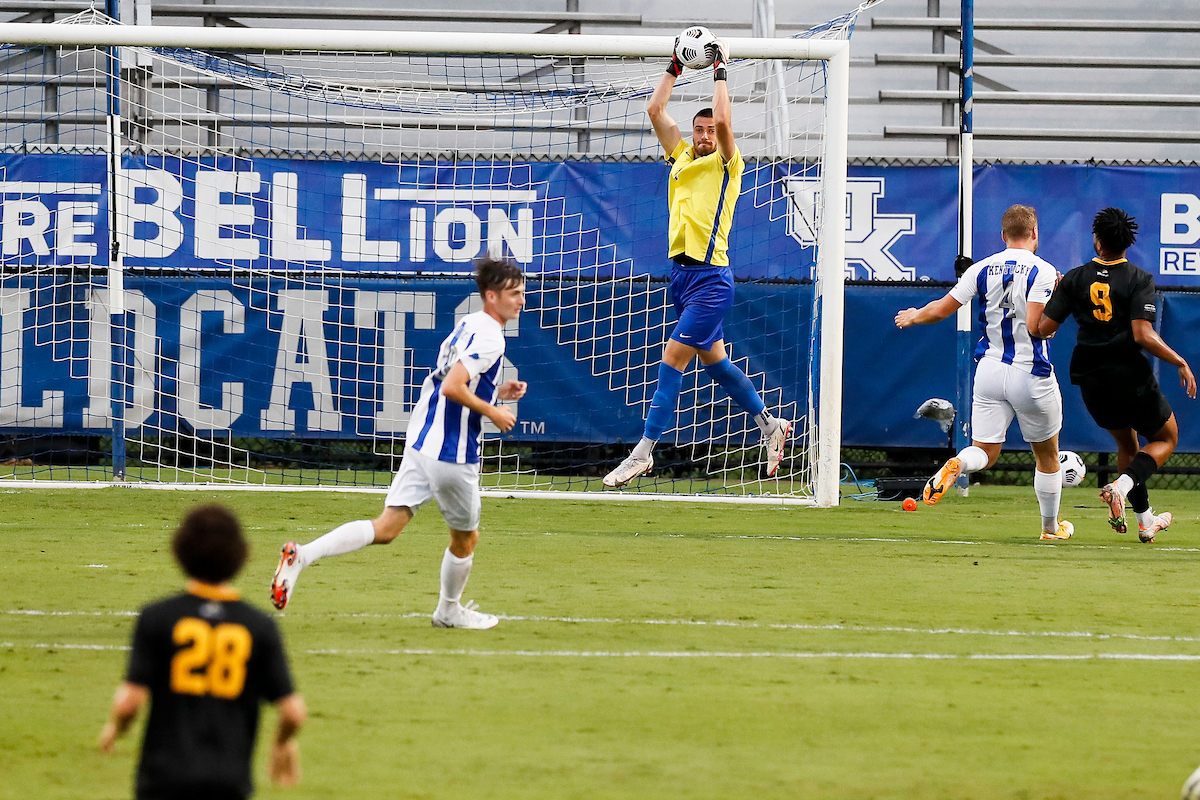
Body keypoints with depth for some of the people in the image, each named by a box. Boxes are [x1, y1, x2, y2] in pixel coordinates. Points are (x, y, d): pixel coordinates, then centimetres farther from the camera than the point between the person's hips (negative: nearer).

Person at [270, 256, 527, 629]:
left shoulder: (468, 325, 16)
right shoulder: (489, 337, -14)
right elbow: (451, 387, -24)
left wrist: (496, 392, 19)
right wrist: (492, 412, -12)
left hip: (420, 443, 8)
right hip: (450, 452, -8)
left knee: (386, 527, -1)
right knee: (465, 539, 15)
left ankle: (302, 555, -17)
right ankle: (449, 610, 35)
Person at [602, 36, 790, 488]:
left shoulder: (726, 163, -3)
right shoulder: (680, 156, 15)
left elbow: (723, 120, -19)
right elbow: (655, 109, 15)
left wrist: (720, 72, -9)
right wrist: (675, 69, 13)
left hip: (710, 278, -8)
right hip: (680, 271, 8)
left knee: (673, 359, -12)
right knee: (714, 360, 16)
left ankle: (644, 452, -12)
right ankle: (770, 426, 31)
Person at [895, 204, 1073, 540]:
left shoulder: (982, 269, 3)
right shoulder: (1042, 271, -11)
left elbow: (941, 309, 5)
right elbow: (1035, 325, -20)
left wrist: (914, 317, 24)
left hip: (989, 370, 3)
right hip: (1030, 374, -3)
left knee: (985, 451, 5)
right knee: (1047, 455, 15)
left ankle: (955, 466, -30)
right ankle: (1051, 528, 26)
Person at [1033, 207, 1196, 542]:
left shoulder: (1075, 279, -1)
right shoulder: (1140, 279, -11)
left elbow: (1044, 328, -3)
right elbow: (1143, 335, -21)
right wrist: (1180, 362, -11)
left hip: (1091, 382, 4)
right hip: (1131, 377, -4)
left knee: (1126, 442, 25)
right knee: (1166, 438, 16)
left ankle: (1146, 520, 22)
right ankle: (1123, 485, -12)